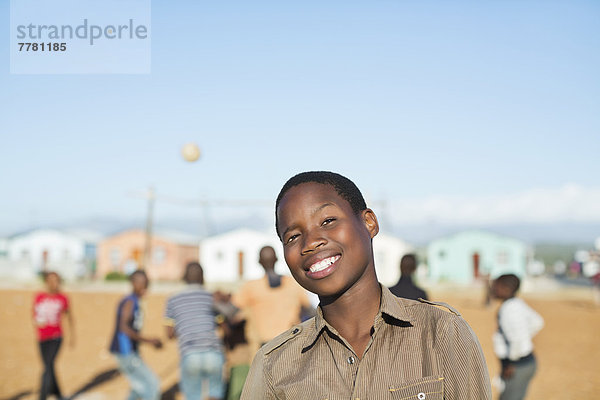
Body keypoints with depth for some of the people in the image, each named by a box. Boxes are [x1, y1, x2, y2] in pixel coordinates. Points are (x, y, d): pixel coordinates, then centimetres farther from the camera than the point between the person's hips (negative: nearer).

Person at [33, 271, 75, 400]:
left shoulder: (62, 298, -2)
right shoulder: (39, 297, 4)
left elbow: (70, 318, 10)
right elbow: (34, 316, 14)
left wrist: (72, 336, 8)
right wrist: (36, 323, -7)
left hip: (56, 337, -4)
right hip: (42, 338, 4)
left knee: (48, 368, -15)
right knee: (49, 368, 13)